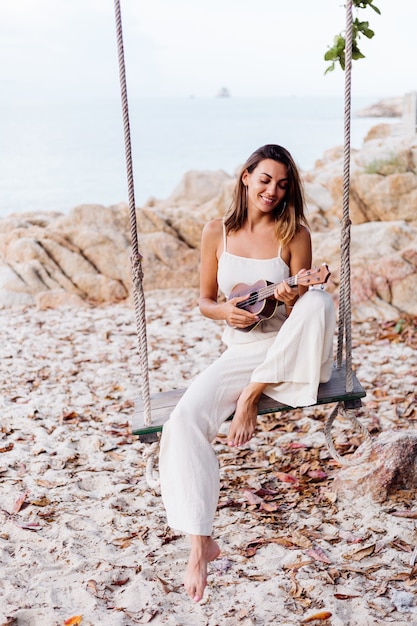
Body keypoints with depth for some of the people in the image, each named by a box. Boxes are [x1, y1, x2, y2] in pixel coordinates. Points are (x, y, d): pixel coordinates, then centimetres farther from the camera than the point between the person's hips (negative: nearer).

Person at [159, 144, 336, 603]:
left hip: (288, 355, -1)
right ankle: (201, 544, -21)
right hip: (239, 354, 1)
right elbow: (204, 301, 8)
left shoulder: (295, 234, -2)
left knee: (320, 302, -34)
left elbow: (303, 309, -3)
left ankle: (251, 398, -20)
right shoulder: (216, 233, 2)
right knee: (184, 419, -25)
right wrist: (226, 311, -16)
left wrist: (293, 301, -28)